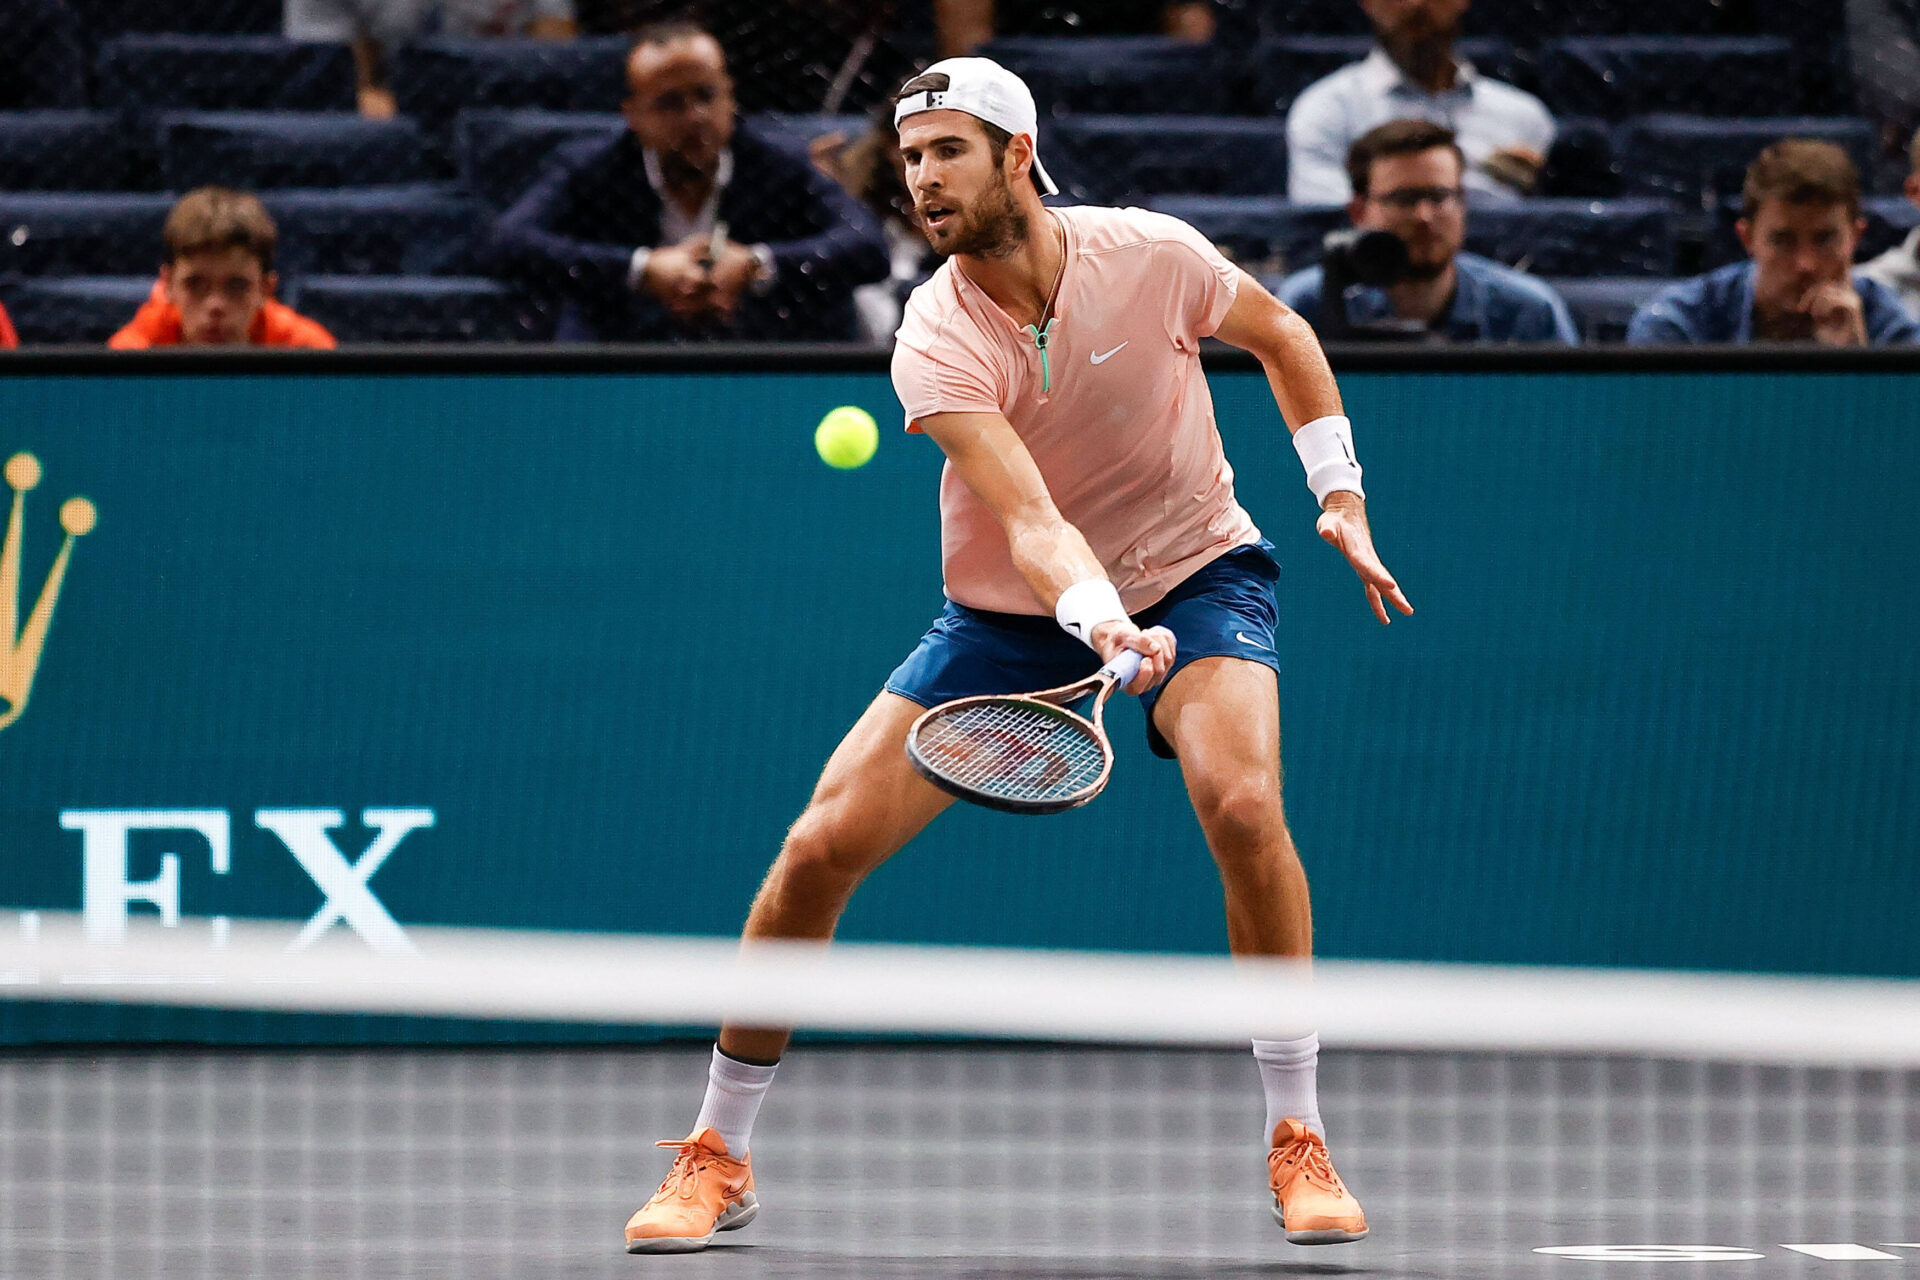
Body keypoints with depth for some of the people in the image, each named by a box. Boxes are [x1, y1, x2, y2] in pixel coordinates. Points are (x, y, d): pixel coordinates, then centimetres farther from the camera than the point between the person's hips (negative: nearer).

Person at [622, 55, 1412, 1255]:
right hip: (1010, 613, 1)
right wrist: (1104, 626, -53)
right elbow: (1030, 519, -35)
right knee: (820, 848, -10)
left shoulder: (1151, 255, -17)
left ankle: (1298, 1144, -16)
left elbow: (1281, 334, 6)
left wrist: (1343, 497, 2)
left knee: (1241, 802, -31)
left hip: (1195, 571, 0)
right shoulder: (937, 341, -22)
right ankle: (719, 1159, 8)